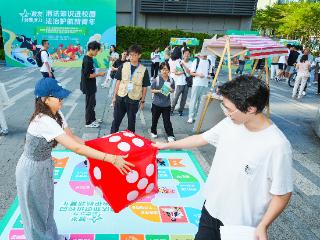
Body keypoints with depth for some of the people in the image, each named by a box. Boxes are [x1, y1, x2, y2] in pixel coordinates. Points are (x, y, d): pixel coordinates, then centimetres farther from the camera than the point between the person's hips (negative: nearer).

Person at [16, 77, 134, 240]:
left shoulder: (56, 114, -7)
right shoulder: (44, 121, -35)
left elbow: (72, 138, 0)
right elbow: (75, 148, -41)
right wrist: (111, 158, -43)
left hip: (45, 165, 8)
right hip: (32, 170, -8)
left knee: (47, 206, 27)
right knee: (36, 212, 15)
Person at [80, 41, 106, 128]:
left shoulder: (89, 59, 8)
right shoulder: (87, 61, -22)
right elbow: (87, 75, -24)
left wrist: (97, 73, 9)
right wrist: (99, 74, -17)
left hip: (90, 86, 10)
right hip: (88, 87, -10)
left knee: (92, 103, 20)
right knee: (90, 104, 2)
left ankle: (93, 119, 34)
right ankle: (88, 123, 14)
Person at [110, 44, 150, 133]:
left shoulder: (143, 70, -4)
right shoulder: (123, 66, 0)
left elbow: (145, 87, 0)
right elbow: (118, 82, 3)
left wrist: (142, 101, 2)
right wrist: (114, 96, 2)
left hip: (134, 99, -1)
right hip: (121, 97, 1)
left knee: (131, 121, 13)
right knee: (116, 119, 9)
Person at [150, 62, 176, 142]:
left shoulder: (171, 80, -5)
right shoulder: (156, 79, -12)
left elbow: (173, 90, 8)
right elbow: (152, 90, -5)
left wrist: (171, 90, -15)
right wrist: (159, 91, -22)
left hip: (166, 104, 1)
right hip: (156, 103, 0)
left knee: (167, 120, 4)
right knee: (155, 119, 16)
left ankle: (170, 135, 13)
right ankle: (153, 132, 37)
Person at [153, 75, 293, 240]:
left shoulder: (277, 146, -26)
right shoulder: (229, 124, -9)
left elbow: (282, 194, -16)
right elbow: (201, 139, 5)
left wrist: (263, 226, -17)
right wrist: (167, 145, 13)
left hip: (241, 226, -5)